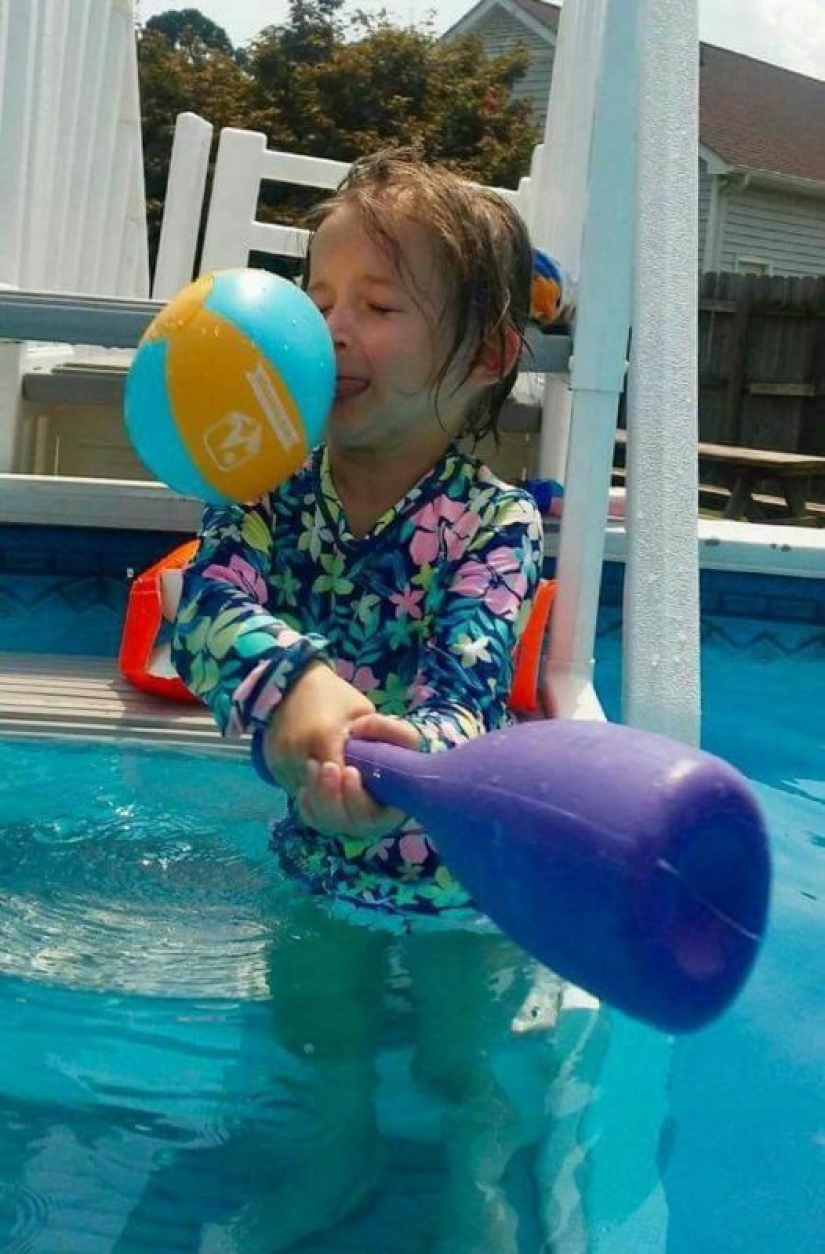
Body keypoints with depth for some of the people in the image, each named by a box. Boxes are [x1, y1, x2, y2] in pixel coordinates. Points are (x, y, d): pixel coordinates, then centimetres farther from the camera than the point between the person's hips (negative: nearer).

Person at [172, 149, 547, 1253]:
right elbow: (209, 602, -33)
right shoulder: (273, 487, -16)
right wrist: (291, 682, -56)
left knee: (461, 1067, 21)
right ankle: (345, 1156, 59)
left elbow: (468, 684, -37)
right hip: (317, 859, 4)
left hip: (457, 869, -3)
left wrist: (408, 756, -61)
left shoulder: (497, 522, -25)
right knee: (327, 1044, 28)